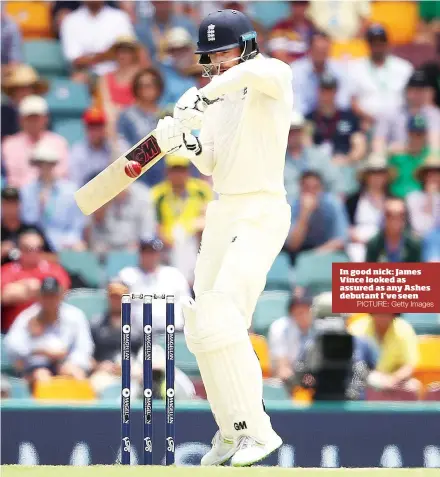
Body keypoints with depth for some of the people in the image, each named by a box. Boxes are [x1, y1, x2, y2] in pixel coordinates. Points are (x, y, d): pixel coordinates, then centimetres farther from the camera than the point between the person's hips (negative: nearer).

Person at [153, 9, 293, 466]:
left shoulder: (272, 78, -10)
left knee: (222, 319, -22)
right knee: (203, 325, 9)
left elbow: (260, 70, -36)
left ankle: (257, 429, -20)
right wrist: (185, 140, -4)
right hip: (221, 216, 9)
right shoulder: (218, 100, 15)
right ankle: (231, 430, 21)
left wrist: (205, 94, -32)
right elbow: (211, 165, 15)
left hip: (261, 214, -9)